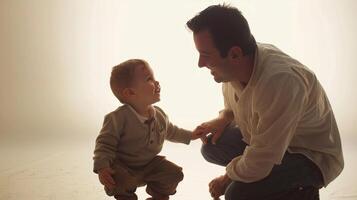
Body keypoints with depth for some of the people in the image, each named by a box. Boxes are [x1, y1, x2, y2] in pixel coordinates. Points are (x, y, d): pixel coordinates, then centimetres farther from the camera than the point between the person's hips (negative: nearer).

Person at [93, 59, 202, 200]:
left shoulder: (159, 115, -5)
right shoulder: (119, 117, -26)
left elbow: (171, 132, 18)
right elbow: (105, 144, -23)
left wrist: (191, 135, 19)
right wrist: (102, 168, -34)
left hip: (149, 163, 6)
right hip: (123, 166, -6)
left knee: (174, 173, -4)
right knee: (119, 181, -33)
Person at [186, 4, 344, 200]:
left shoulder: (280, 82, -39)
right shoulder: (234, 67, -12)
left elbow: (258, 163, -31)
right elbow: (234, 101, 15)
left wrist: (226, 179, -13)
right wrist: (223, 118, -5)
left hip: (311, 155, -8)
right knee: (211, 145, 1)